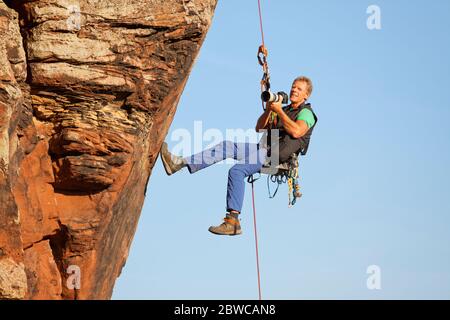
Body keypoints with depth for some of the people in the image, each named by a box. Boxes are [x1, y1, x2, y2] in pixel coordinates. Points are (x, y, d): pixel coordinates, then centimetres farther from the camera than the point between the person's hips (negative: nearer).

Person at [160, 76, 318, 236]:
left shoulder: (306, 113, 4)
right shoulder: (285, 110, 29)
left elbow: (296, 132, -18)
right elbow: (259, 128, 22)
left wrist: (279, 112, -13)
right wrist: (268, 109, 7)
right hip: (264, 147, 8)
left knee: (237, 170, -27)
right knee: (226, 146, -8)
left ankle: (233, 221, -31)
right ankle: (181, 162, -17)